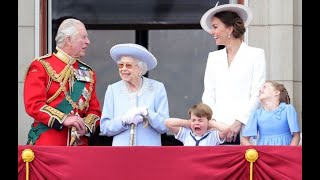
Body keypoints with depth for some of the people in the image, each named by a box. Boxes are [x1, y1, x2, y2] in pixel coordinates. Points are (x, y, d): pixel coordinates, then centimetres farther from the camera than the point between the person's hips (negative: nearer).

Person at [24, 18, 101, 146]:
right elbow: (33, 104, -10)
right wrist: (64, 120, -19)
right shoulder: (41, 67, 0)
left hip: (79, 142, 5)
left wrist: (86, 126, -7)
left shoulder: (87, 72, 17)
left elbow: (94, 109, 15)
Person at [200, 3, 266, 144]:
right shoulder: (213, 57, 19)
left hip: (243, 129, -4)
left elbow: (257, 95, -2)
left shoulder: (255, 55, 5)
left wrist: (239, 122, -11)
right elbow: (208, 95, 14)